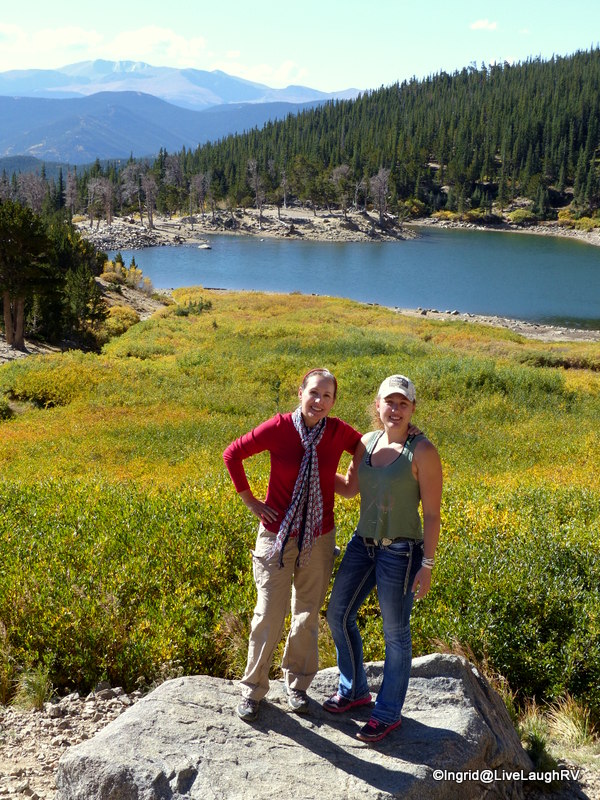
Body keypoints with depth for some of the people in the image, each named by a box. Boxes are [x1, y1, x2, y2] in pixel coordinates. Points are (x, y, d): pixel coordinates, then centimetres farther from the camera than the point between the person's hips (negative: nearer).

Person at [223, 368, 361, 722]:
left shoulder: (339, 432, -7)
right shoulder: (278, 428, -14)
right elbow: (233, 454, -4)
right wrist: (250, 500, -3)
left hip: (319, 538, 2)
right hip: (277, 535, -2)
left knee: (308, 614, 13)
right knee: (270, 614, 0)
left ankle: (297, 685, 32)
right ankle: (253, 689, 19)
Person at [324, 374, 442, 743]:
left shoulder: (423, 451, -16)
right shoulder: (367, 442, 2)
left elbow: (432, 512, -14)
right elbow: (350, 487, 16)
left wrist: (428, 565, -14)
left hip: (401, 552, -7)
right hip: (363, 544, 7)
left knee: (395, 634, 7)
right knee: (339, 615, 15)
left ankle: (389, 713, 25)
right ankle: (355, 689, 37)